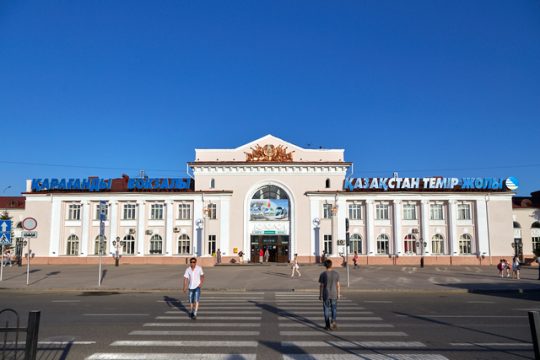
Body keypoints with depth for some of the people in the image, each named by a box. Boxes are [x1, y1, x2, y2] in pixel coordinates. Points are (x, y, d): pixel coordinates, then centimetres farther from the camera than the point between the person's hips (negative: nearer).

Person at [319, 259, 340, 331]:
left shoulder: (323, 274, -9)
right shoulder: (336, 273, -3)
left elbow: (321, 286, -7)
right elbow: (338, 285, -1)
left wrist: (320, 295, 1)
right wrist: (339, 294, 8)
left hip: (326, 295, -1)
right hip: (334, 295, 2)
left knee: (326, 309, 7)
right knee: (334, 309, 14)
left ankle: (328, 325, 10)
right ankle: (333, 321, -3)